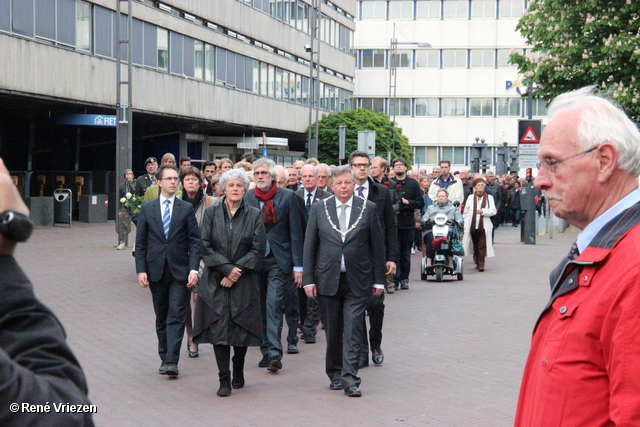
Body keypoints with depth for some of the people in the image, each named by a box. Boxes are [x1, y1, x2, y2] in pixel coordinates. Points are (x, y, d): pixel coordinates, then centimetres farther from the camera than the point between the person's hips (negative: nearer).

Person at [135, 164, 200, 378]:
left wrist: (193, 269, -9)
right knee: (161, 318, 10)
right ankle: (164, 357, 20)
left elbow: (194, 242, 1)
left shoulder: (186, 208, 3)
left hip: (179, 271, -2)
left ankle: (171, 361, -11)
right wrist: (141, 270, -3)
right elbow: (140, 243, 6)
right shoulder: (147, 209, 6)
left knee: (176, 317, -8)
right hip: (156, 270, 2)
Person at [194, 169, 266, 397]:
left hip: (244, 283, 0)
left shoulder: (254, 215, 3)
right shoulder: (211, 213, 4)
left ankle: (238, 373, 26)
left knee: (242, 329, 4)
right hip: (215, 282, 0)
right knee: (218, 328, -5)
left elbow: (258, 250, -2)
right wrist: (226, 268, -12)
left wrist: (237, 271, -12)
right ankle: (224, 380, 0)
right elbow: (205, 247, -2)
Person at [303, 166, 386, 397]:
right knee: (333, 331, 9)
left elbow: (377, 245, 5)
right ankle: (335, 375, 24)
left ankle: (350, 380, -6)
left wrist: (378, 280, 3)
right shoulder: (319, 209, 4)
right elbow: (309, 246, 5)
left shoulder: (368, 208, 2)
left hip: (357, 281, -1)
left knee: (353, 331, -6)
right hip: (328, 280, 1)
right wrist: (308, 279, 0)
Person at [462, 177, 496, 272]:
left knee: (482, 246, -10)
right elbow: (466, 212, 12)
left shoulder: (489, 197, 7)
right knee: (475, 245, 9)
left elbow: (493, 211, 1)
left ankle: (481, 264, -9)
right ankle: (477, 262, 23)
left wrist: (483, 211, -14)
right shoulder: (470, 198, 12)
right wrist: (465, 224, 4)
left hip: (484, 226, -2)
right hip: (472, 225, 2)